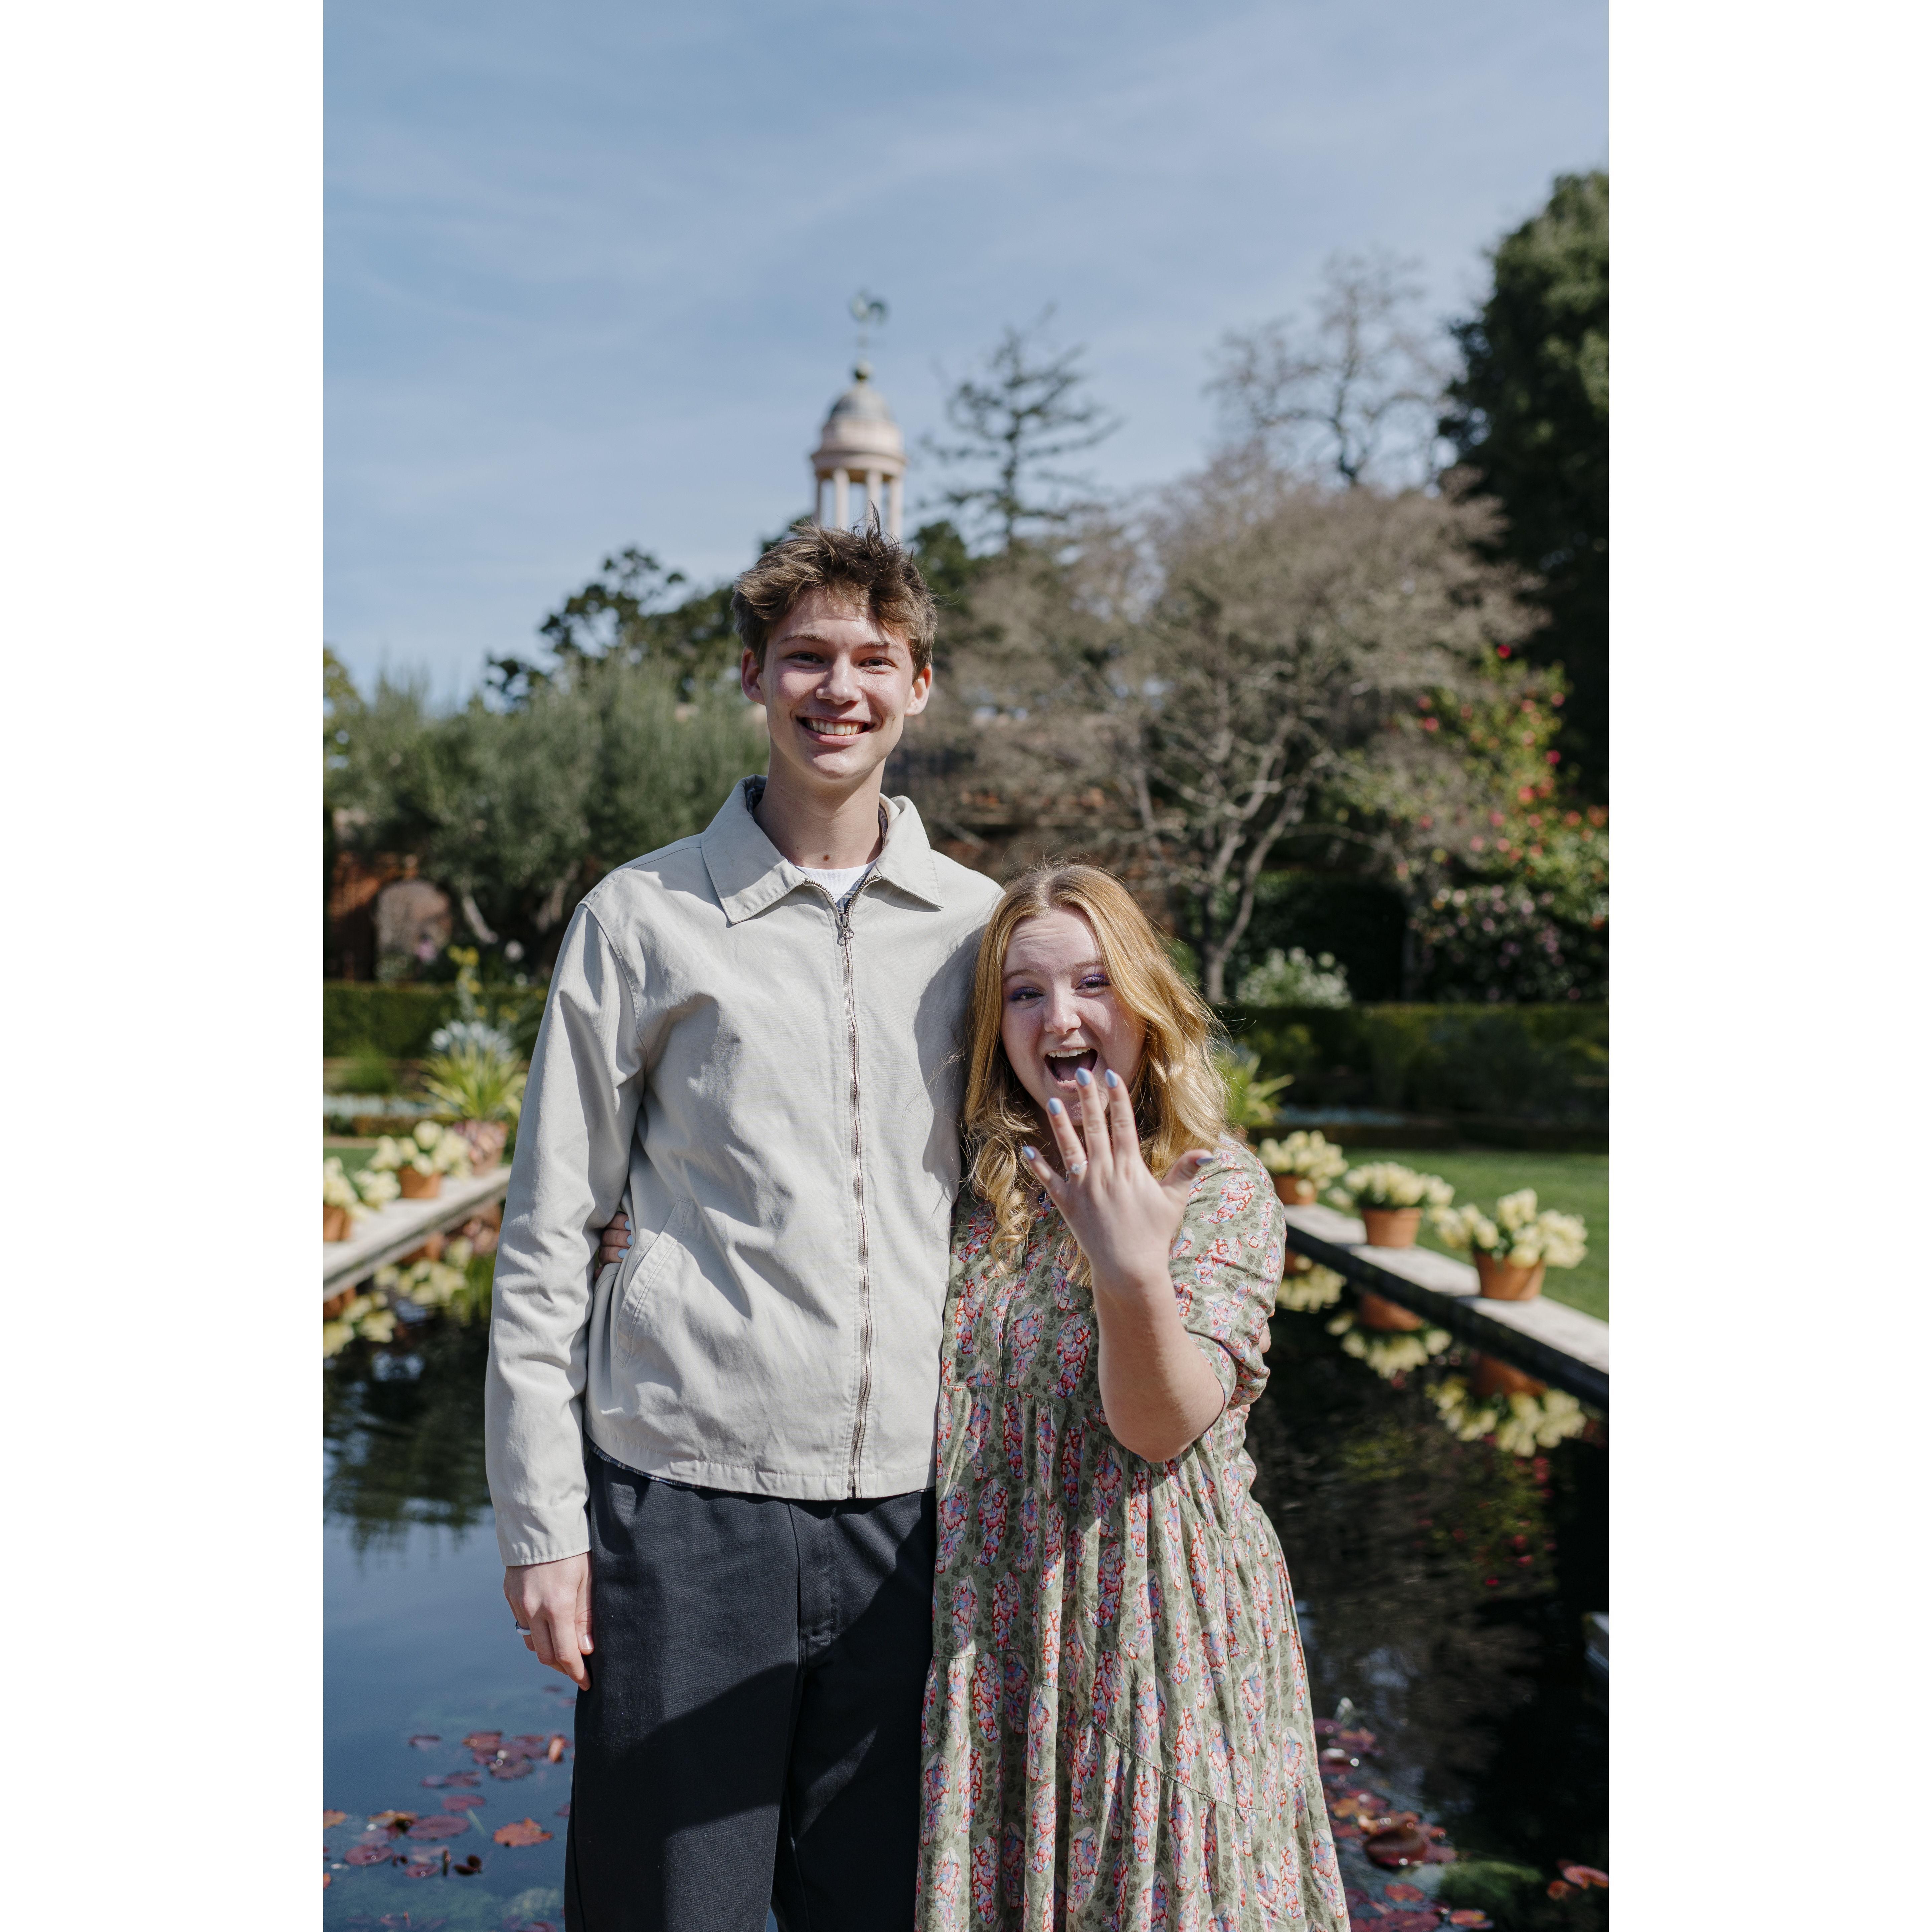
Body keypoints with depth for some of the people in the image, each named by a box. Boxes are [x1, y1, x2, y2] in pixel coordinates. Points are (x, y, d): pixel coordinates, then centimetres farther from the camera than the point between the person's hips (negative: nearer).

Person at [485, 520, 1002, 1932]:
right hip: (686, 1493, -2)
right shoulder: (644, 918, 1)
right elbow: (548, 1235, 2)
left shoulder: (981, 924, 8)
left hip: (909, 1499, 3)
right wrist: (541, 1520, -2)